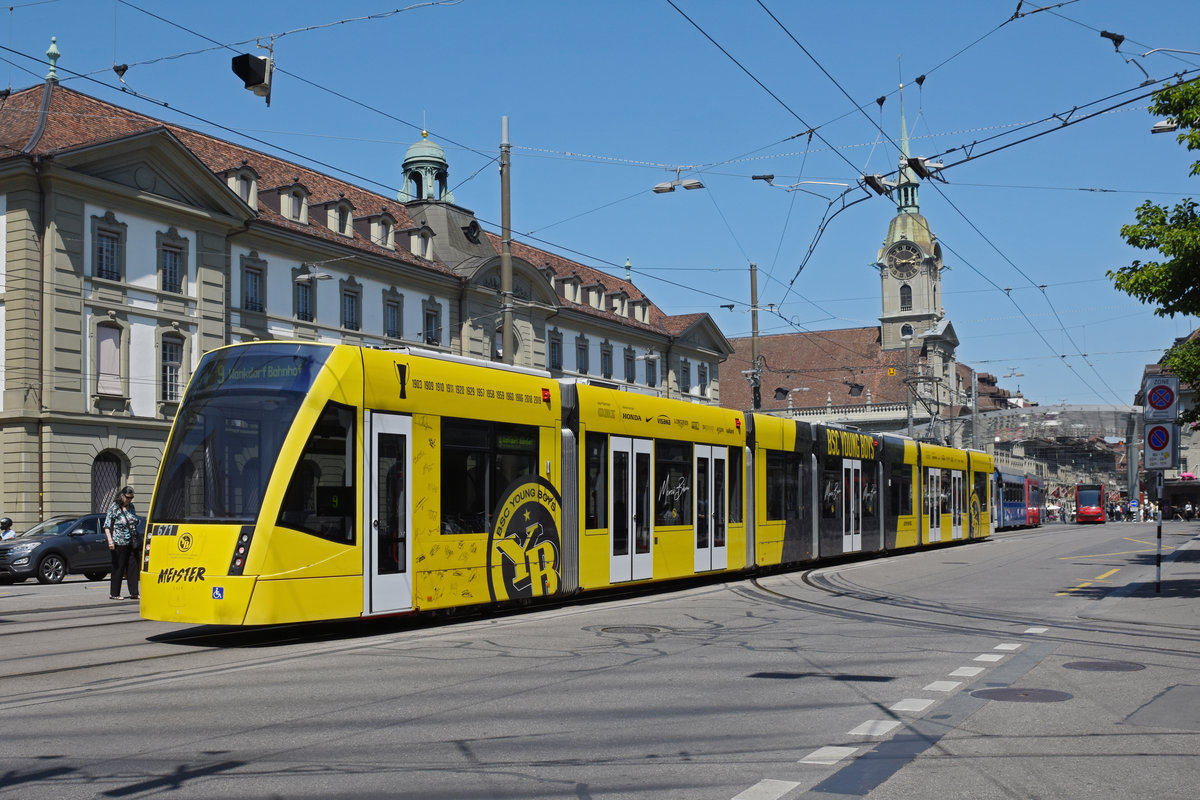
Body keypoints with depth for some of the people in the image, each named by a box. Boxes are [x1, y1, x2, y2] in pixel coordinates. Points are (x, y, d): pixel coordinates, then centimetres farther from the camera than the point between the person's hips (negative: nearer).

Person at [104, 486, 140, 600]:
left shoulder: (131, 506, 13)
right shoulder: (114, 507, -6)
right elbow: (107, 526, -9)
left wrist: (137, 539, 21)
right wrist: (110, 541, -20)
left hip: (132, 543, 6)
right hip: (119, 543, -6)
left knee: (133, 567, 4)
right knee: (118, 568, -1)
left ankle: (134, 593, 8)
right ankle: (114, 594, 7)